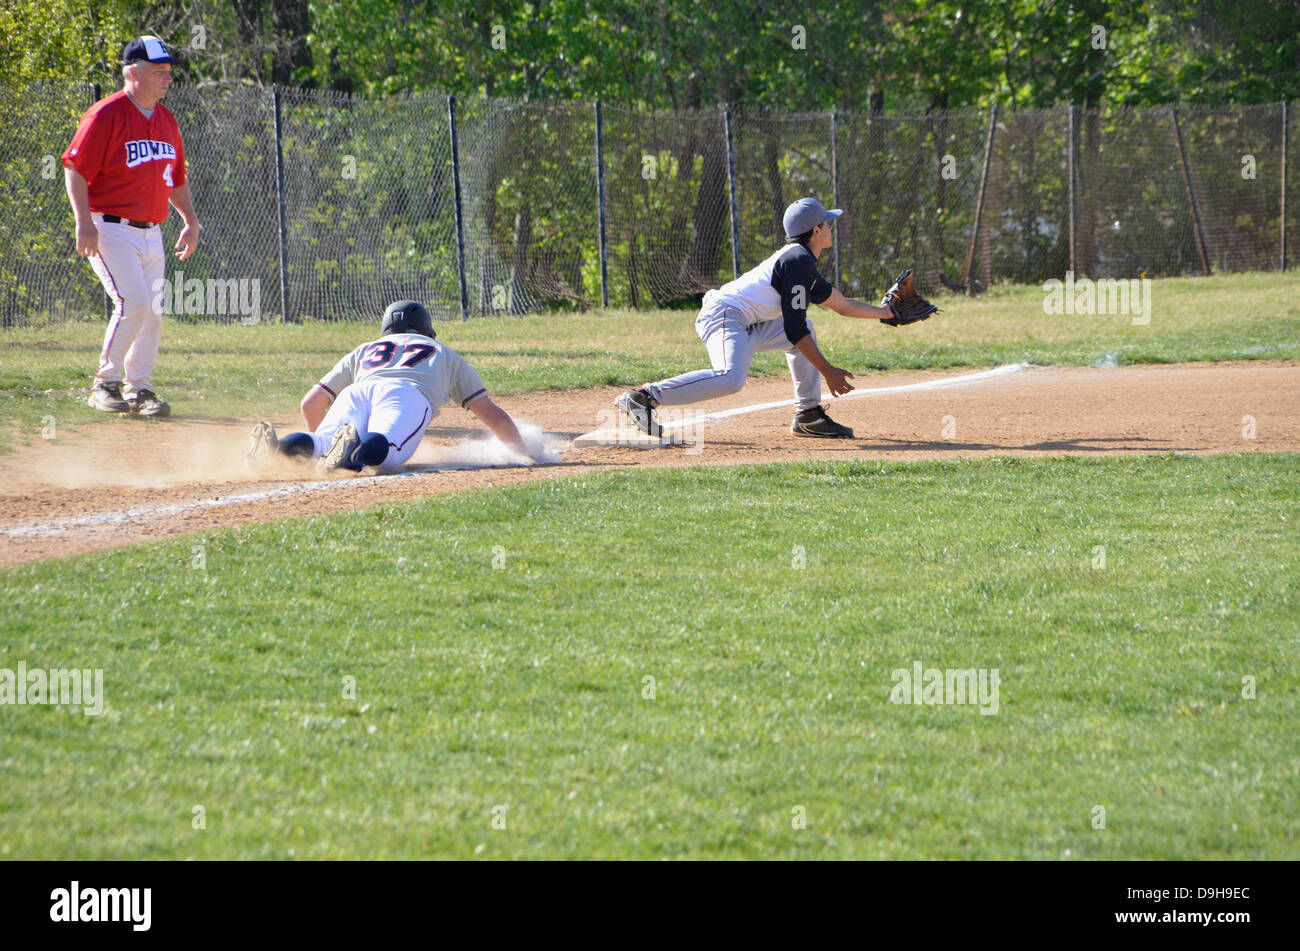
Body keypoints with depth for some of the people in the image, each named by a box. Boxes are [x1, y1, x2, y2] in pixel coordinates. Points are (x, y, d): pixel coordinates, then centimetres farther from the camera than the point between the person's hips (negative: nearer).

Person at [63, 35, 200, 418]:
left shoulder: (166, 120, 14)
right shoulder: (106, 115, -10)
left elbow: (177, 178, 24)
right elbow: (75, 168, -14)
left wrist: (190, 221, 15)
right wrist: (84, 222, -22)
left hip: (151, 233, 7)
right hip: (111, 228, -7)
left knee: (152, 311, 3)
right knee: (134, 302, -18)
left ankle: (140, 388, 14)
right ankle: (105, 384, -6)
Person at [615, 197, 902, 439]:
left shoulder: (802, 263, 22)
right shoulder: (799, 261, -11)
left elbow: (842, 304, 32)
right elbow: (795, 329, -14)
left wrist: (888, 312, 32)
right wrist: (828, 371, -11)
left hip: (746, 327, 11)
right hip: (724, 316, -11)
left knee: (806, 329, 24)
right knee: (731, 378, -36)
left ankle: (809, 416, 19)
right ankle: (643, 397, -31)